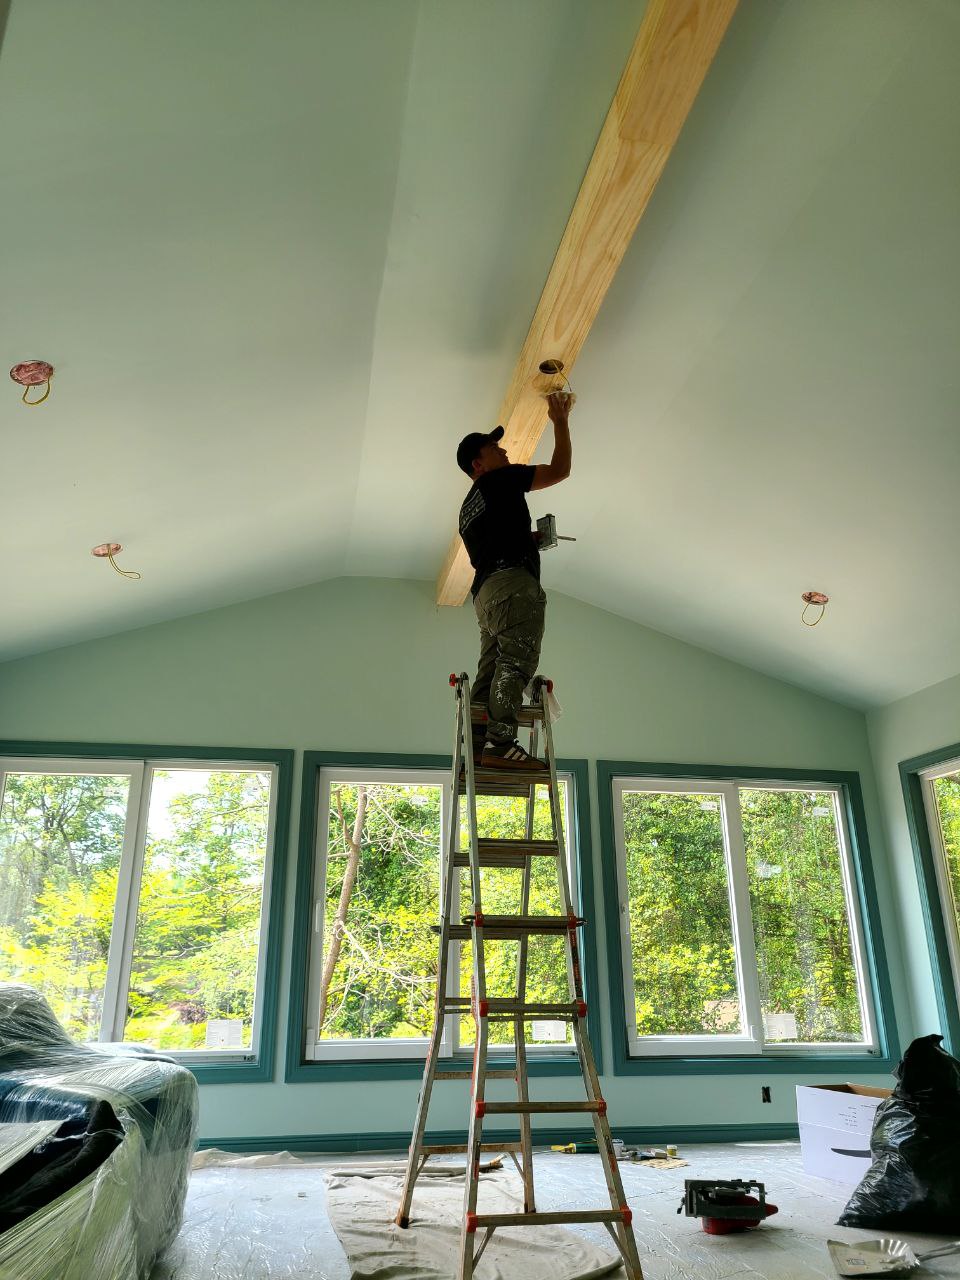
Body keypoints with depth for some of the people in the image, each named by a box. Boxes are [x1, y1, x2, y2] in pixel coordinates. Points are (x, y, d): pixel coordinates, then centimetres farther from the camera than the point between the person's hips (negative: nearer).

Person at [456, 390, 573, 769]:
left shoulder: (468, 506, 31)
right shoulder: (500, 479, 7)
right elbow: (560, 469, 8)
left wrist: (529, 536, 33)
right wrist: (560, 420, 18)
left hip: (485, 592, 9)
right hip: (513, 582, -9)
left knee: (491, 669, 2)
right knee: (516, 662, -19)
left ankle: (476, 745, -7)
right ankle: (500, 743, -30)